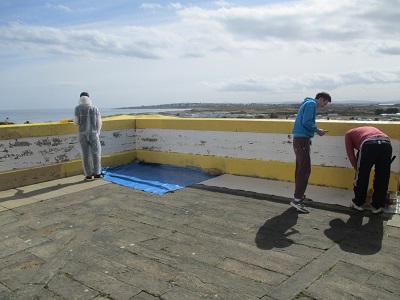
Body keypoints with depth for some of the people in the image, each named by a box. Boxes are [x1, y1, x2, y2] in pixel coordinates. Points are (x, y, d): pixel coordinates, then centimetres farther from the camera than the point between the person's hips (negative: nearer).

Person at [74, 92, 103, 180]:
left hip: (82, 134, 0)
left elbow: (76, 123, -5)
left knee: (86, 154, 5)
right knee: (96, 153, 10)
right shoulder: (95, 108, 1)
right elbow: (99, 122, -2)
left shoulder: (78, 108, -3)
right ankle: (96, 173, 10)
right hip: (93, 134, 0)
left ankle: (88, 175, 9)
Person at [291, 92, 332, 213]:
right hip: (302, 139, -10)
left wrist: (316, 130, 12)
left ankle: (298, 195, 23)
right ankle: (297, 199, -11)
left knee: (301, 168, 15)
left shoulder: (308, 103, 21)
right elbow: (306, 122, -19)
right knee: (305, 169, -11)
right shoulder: (311, 104, -8)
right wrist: (317, 130, -7)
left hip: (300, 138, 10)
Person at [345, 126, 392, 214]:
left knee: (361, 177, 15)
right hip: (386, 144, 4)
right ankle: (377, 206, 28)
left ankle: (358, 203, 30)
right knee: (382, 179, 18)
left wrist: (357, 169, 23)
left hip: (369, 145, -4)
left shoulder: (349, 134, 31)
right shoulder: (372, 129, 43)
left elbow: (351, 155, 17)